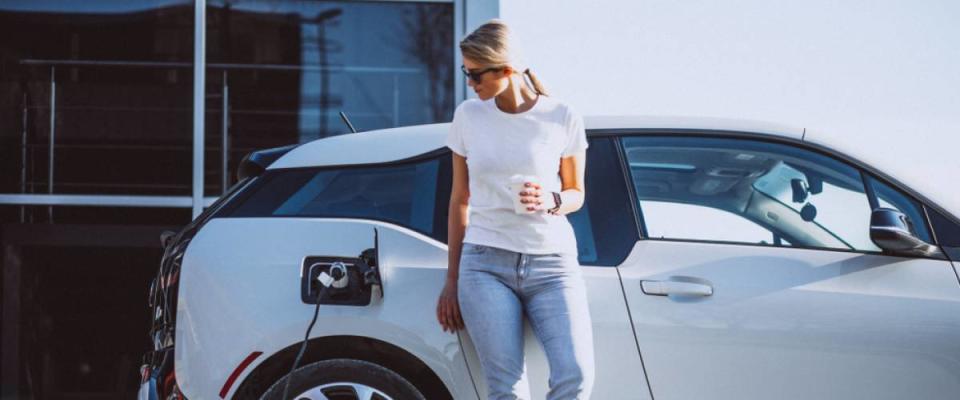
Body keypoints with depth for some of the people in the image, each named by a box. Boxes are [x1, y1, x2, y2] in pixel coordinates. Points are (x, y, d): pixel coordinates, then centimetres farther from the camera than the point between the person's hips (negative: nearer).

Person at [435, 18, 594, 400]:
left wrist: (551, 202, -13)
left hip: (552, 261, -1)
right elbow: (459, 199, 13)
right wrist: (452, 279, 12)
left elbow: (576, 193, 11)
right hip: (485, 263, 1)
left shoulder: (562, 119, 1)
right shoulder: (468, 116, 6)